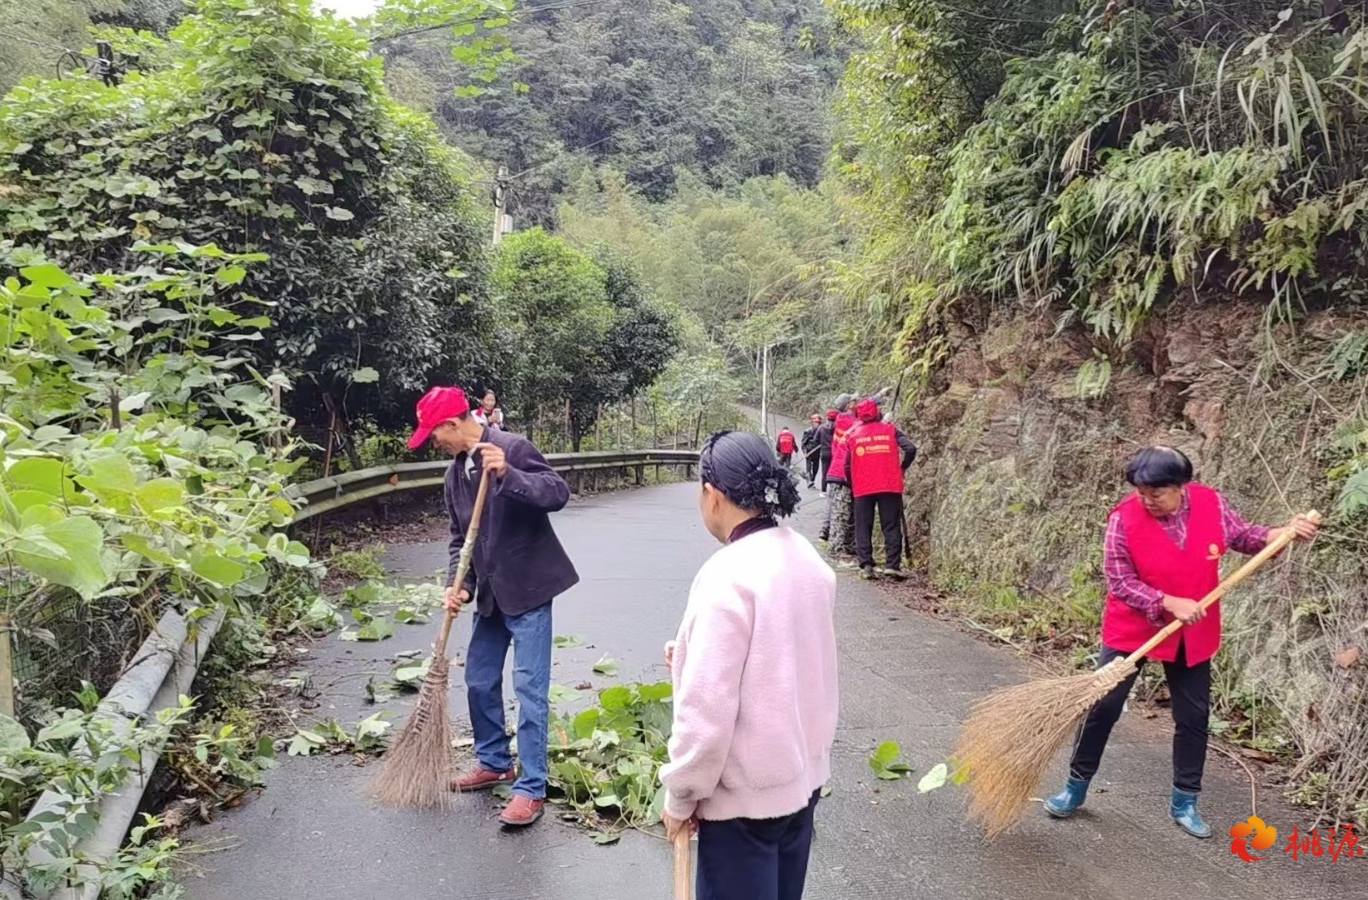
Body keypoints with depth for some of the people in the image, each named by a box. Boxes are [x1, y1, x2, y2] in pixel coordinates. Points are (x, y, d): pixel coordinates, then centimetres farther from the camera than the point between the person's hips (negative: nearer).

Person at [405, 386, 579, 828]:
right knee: (479, 681, 17)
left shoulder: (513, 447, -14)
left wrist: (508, 474, -35)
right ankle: (494, 763, 36)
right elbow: (460, 538, 12)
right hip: (491, 594, 8)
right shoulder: (456, 472, 9)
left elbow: (559, 493, -23)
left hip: (528, 590, -8)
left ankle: (531, 788, 5)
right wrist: (459, 585, -4)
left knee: (529, 688, -5)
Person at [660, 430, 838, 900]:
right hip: (803, 772, 8)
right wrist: (693, 658, 7)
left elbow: (707, 708, -24)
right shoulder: (806, 557, 1)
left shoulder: (727, 576, -24)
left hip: (745, 791, -8)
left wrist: (680, 795, -11)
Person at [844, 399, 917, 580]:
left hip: (862, 488, 1)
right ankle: (892, 565, -2)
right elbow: (910, 449, -8)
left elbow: (848, 465, 9)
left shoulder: (854, 434, 7)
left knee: (863, 528, 7)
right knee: (891, 526, 5)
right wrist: (901, 468, 7)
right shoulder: (890, 429, 4)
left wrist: (851, 484, 22)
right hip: (890, 486, 0)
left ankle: (866, 566, -1)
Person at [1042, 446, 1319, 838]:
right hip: (1132, 629, -3)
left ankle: (1184, 802, 27)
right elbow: (1119, 581, -18)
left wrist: (1287, 531, -10)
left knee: (1194, 716, 11)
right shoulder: (1124, 518, -21)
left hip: (1192, 634, 3)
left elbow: (1243, 536, 6)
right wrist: (1171, 604, -26)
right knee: (1102, 707, 1)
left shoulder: (1211, 503, -11)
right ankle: (1076, 786, 17)